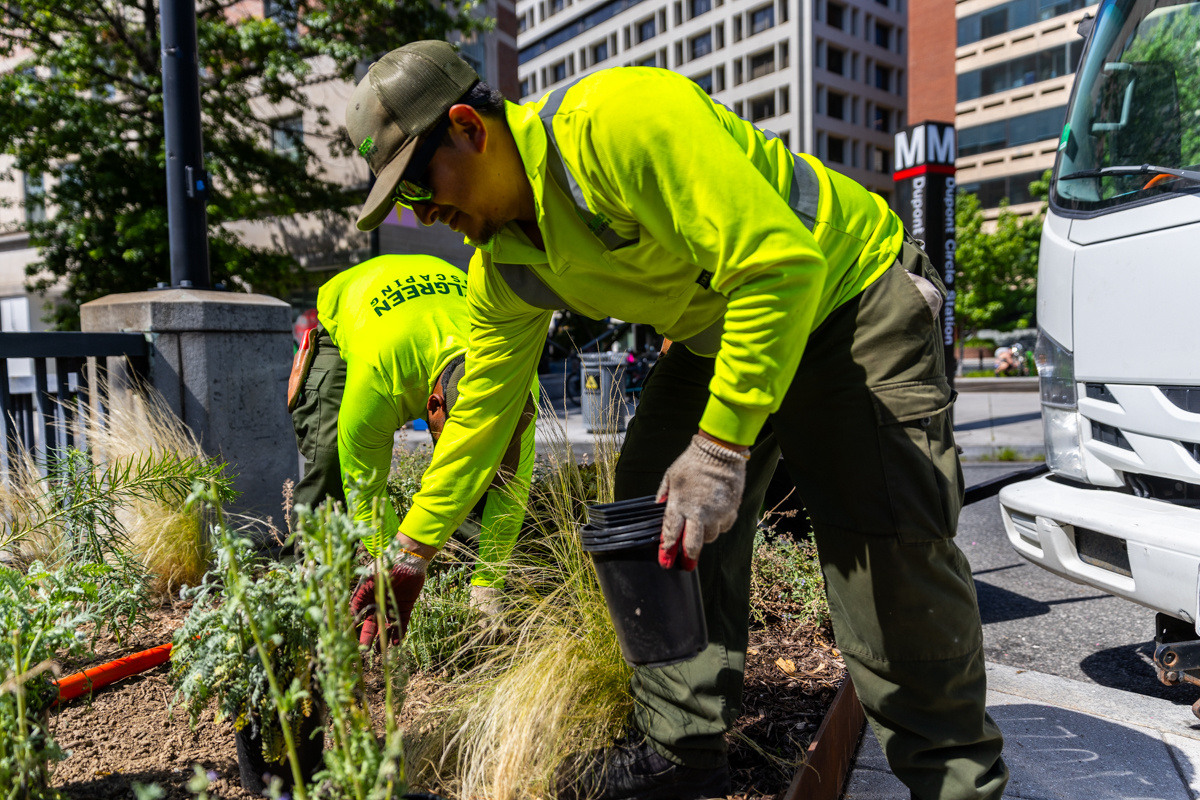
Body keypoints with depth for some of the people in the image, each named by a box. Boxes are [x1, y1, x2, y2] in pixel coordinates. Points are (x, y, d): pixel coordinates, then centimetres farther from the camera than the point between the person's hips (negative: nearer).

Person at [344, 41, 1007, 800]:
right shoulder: (503, 267, -2)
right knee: (662, 517, -1)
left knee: (892, 552, -13)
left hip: (848, 288, -7)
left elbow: (780, 264, -33)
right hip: (721, 330, 8)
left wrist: (723, 445, -33)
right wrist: (412, 545, 12)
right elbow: (484, 406, 8)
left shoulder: (619, 119, -29)